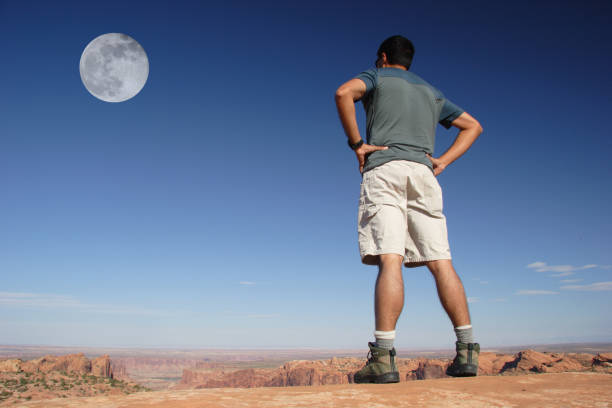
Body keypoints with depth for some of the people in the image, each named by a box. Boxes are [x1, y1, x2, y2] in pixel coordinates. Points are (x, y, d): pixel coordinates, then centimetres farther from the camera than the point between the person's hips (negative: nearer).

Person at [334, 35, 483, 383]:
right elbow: (473, 126, 34)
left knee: (390, 260, -18)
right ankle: (468, 350, -4)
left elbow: (344, 93, -6)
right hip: (423, 174, 5)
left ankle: (384, 356, -23)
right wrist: (442, 161, 20)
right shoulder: (432, 92, 31)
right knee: (440, 262, 0)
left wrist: (357, 143, -2)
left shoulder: (378, 76, 16)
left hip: (384, 169, -4)